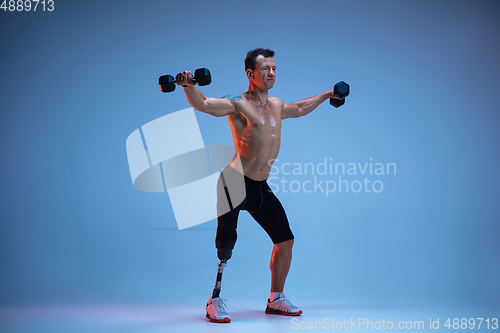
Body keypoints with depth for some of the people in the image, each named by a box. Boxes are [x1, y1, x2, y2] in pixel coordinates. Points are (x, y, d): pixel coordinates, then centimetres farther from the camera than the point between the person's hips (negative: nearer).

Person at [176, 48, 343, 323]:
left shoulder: (277, 106, 12)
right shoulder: (237, 104, -9)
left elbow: (300, 109, 33)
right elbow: (202, 104, -21)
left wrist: (326, 95, 41)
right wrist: (188, 86, -39)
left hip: (260, 187, 7)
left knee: (285, 240, 10)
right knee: (225, 243, -12)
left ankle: (276, 300, 26)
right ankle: (214, 303, 5)